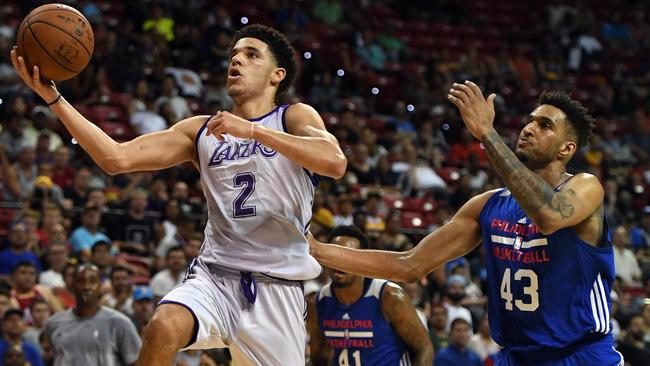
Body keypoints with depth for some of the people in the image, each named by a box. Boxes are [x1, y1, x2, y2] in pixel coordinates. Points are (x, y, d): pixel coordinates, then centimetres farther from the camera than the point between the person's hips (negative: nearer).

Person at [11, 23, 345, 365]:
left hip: (277, 287, -2)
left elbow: (335, 163, -20)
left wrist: (253, 130, -26)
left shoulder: (294, 118, 2)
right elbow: (117, 157, 3)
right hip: (215, 275, 2)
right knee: (162, 329, -29)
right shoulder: (201, 130, 12)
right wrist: (54, 99, -5)